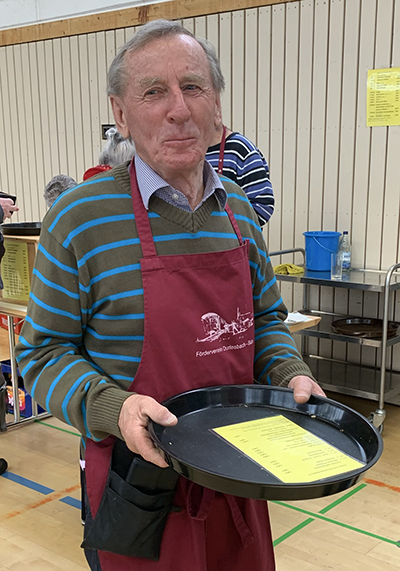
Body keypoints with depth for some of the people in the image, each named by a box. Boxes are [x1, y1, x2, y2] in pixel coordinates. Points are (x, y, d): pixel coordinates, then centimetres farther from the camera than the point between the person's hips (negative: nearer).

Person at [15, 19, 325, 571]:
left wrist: (292, 374, -5)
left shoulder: (240, 210, 2)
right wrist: (111, 407, -25)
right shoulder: (80, 219, -14)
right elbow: (43, 353, -9)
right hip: (141, 489, -5)